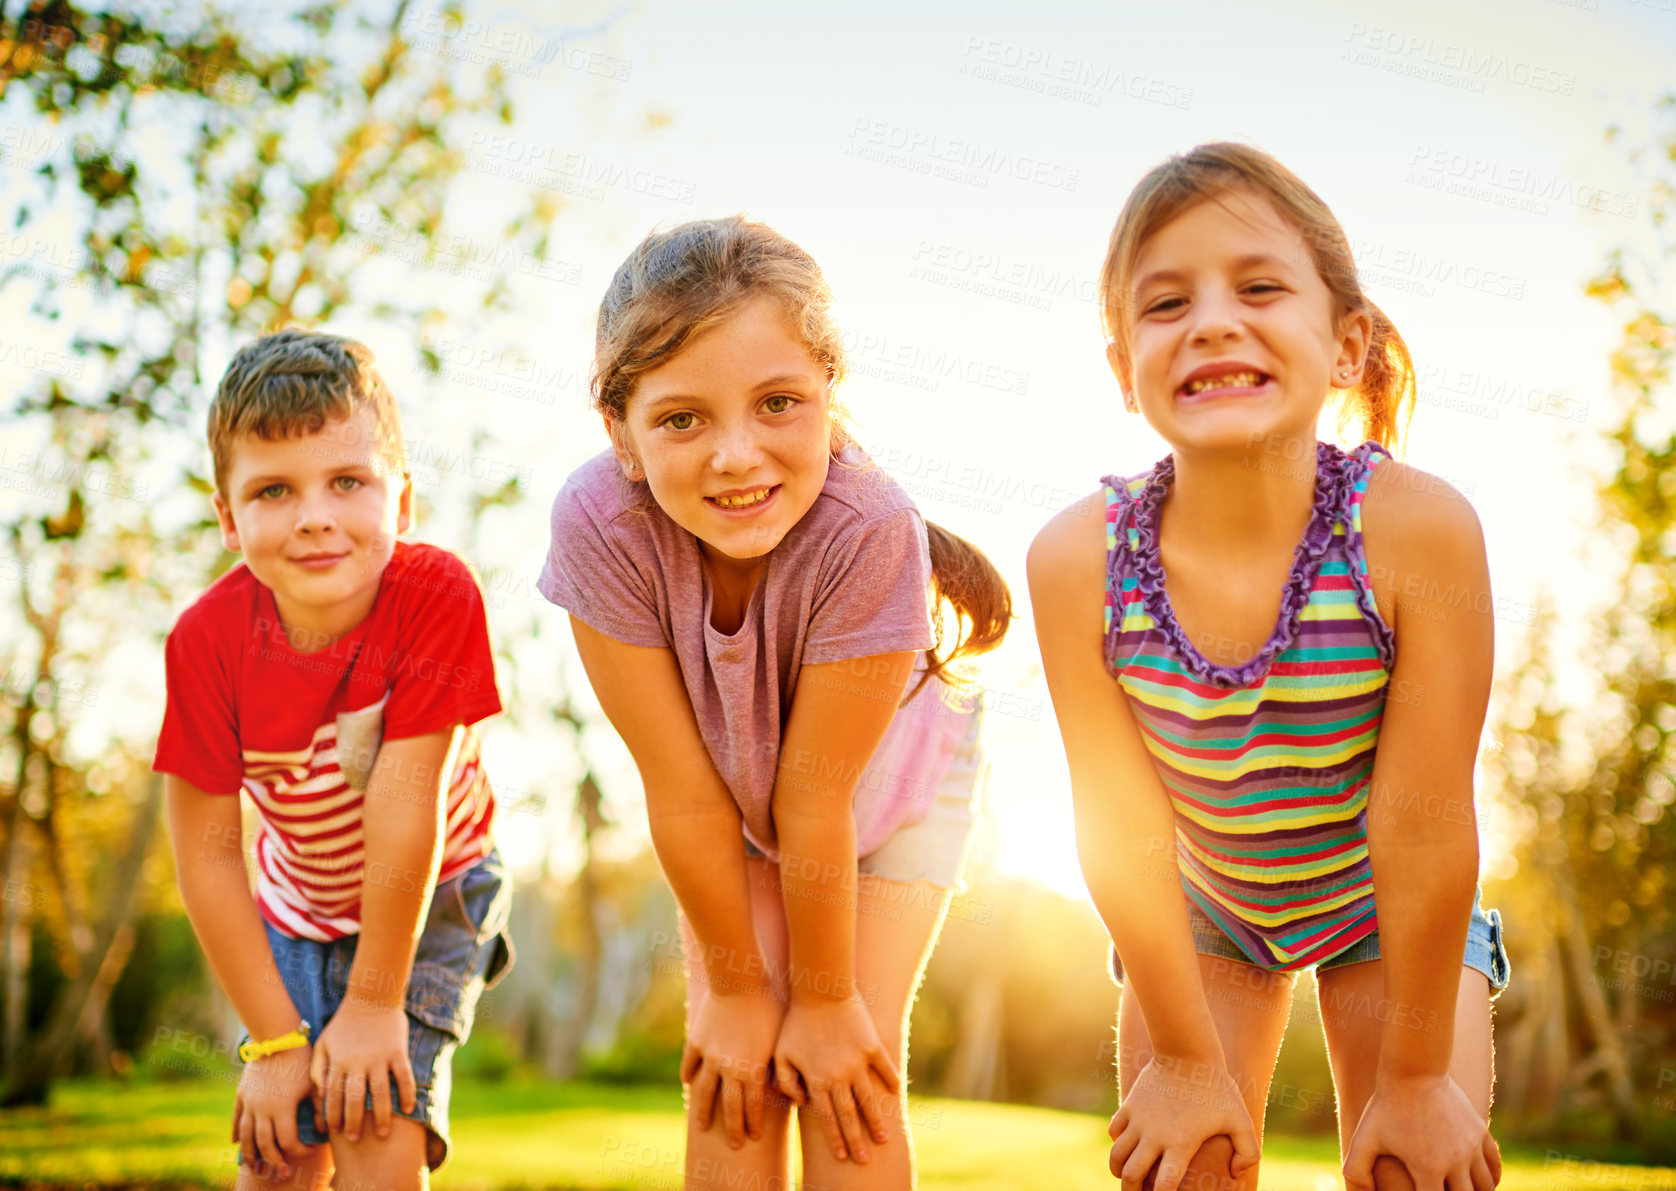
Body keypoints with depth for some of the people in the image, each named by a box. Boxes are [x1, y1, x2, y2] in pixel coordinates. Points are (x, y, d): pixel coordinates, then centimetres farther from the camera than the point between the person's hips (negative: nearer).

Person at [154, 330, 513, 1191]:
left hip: (429, 901, -2)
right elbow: (206, 853, -17)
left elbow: (405, 808, -28)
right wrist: (274, 1039, -15)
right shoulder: (207, 640, -23)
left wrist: (374, 1002, -22)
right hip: (297, 912, 3)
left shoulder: (435, 596, -31)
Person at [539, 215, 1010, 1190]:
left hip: (894, 779, -1)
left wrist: (827, 1001, -17)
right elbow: (684, 793, -26)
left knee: (852, 1074, -9)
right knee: (730, 1083, -5)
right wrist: (735, 990, -14)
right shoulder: (598, 524, -35)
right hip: (736, 800, 2)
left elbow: (818, 800, -30)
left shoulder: (869, 531, -41)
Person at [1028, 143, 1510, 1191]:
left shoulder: (1414, 528, -33)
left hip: (1393, 907, -1)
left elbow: (1425, 829, -25)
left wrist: (1415, 1076, -16)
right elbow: (1123, 833, -18)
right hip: (1196, 906, 1)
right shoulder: (1079, 559, -28)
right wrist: (1186, 1060, -8)